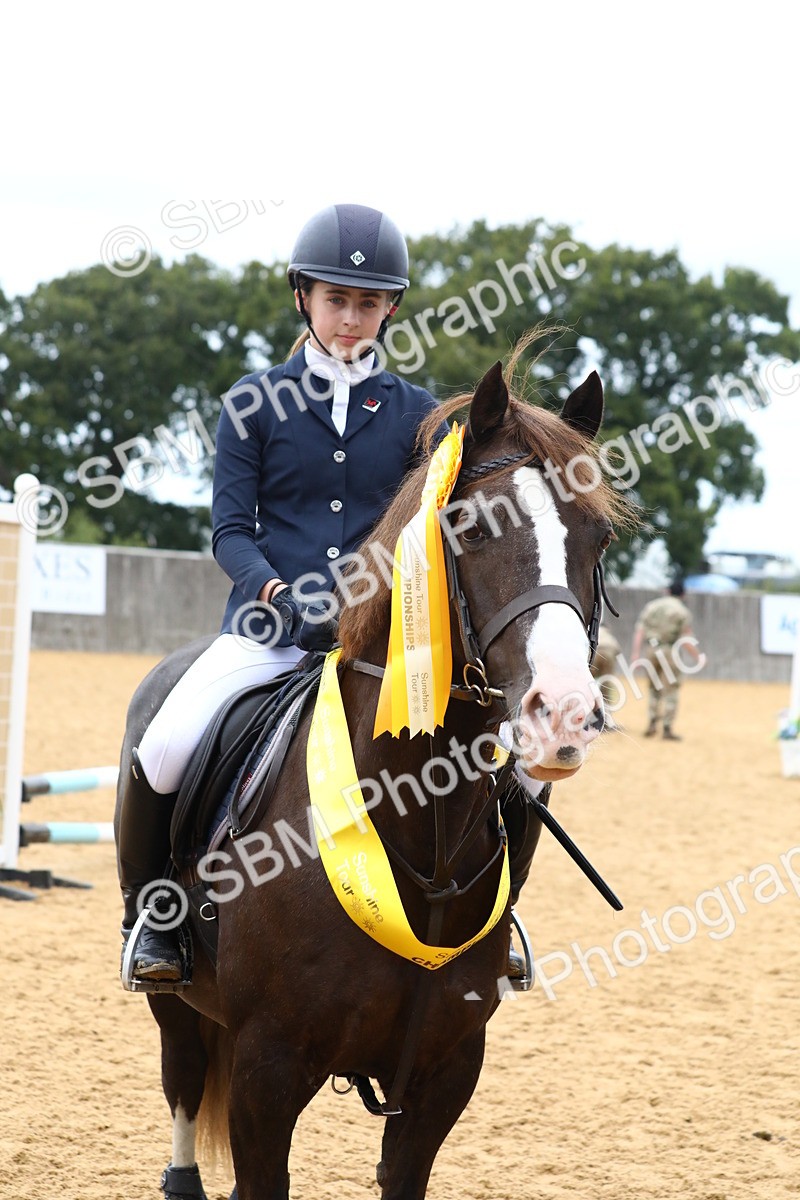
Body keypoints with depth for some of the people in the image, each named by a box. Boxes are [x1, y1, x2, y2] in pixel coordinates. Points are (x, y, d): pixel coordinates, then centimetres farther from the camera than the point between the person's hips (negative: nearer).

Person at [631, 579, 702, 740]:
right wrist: (696, 656, 0)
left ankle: (652, 724, 10)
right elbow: (686, 638, -9)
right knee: (670, 690, 3)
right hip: (670, 651, -4)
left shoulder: (651, 606, 10)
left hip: (651, 650, 4)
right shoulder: (682, 611, -1)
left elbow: (639, 631, 2)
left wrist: (636, 652, -3)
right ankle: (667, 728, 0)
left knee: (654, 688, 18)